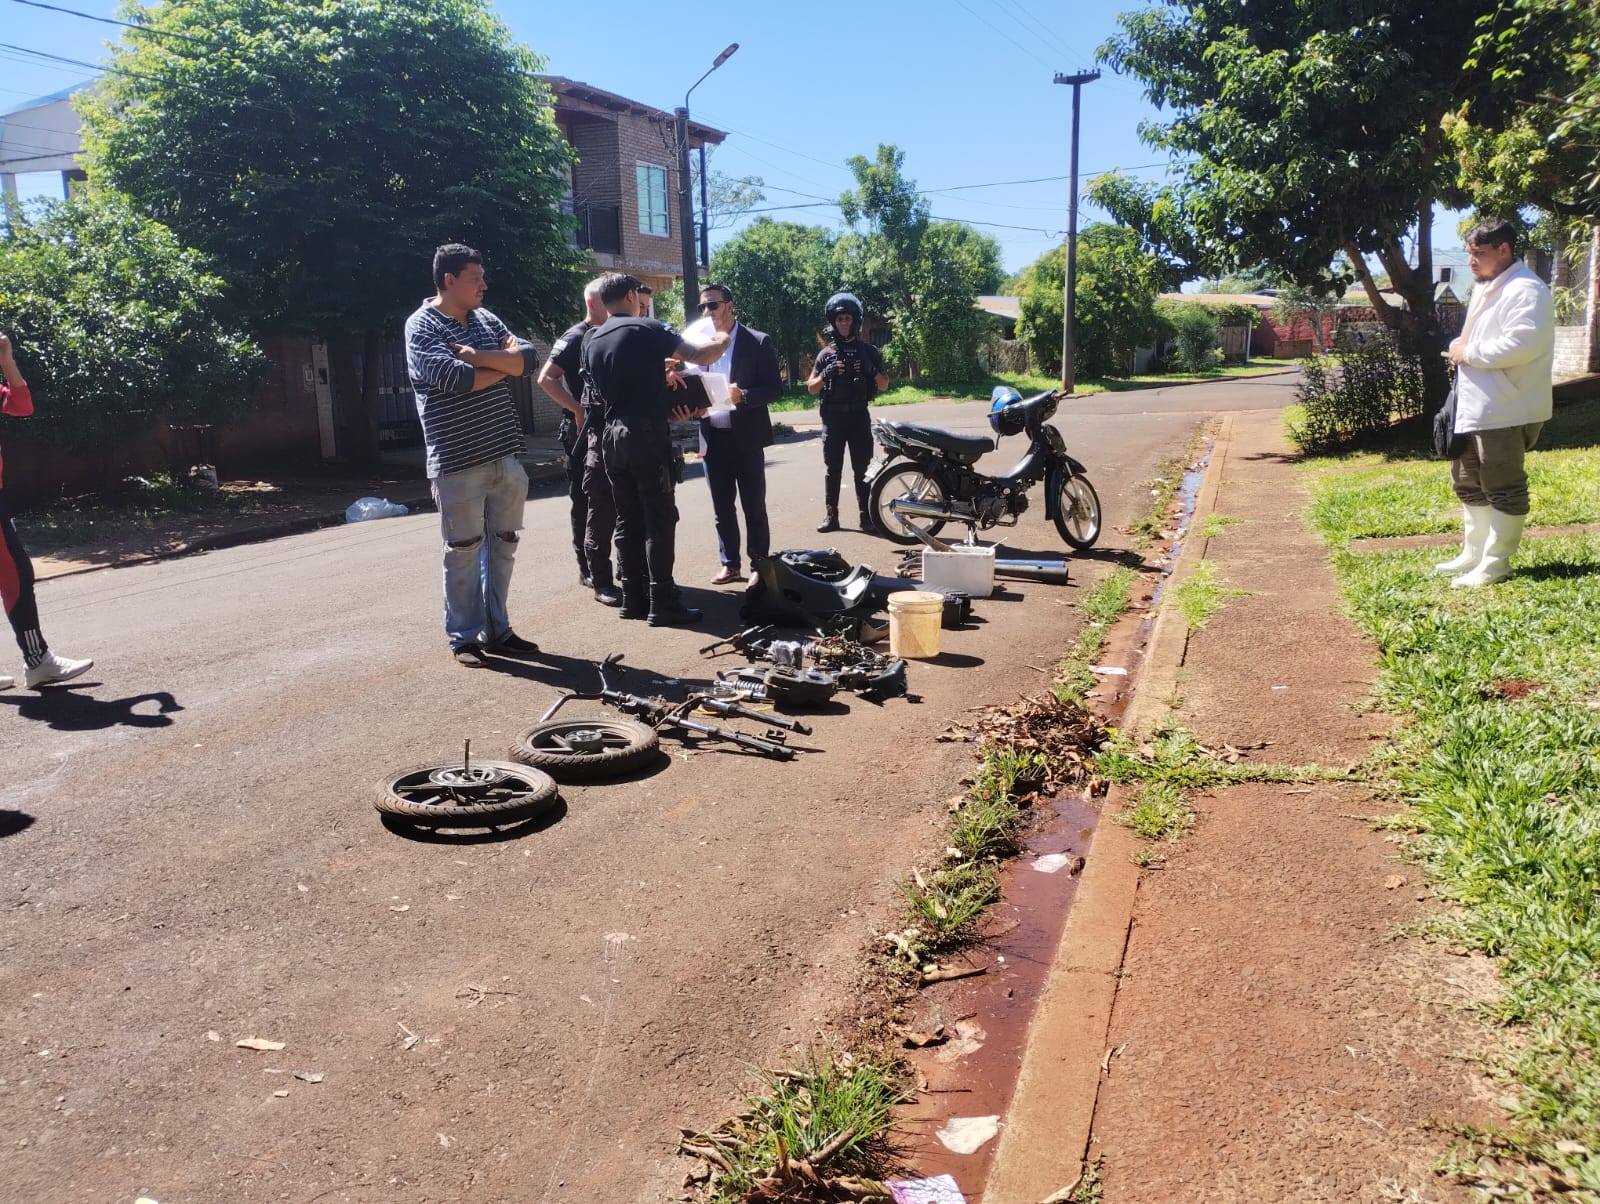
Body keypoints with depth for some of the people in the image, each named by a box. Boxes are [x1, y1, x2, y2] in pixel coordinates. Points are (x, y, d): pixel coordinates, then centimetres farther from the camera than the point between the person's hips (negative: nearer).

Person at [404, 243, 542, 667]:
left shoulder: (486, 320, 14)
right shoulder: (422, 327, -6)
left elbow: (529, 358, 0)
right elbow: (457, 378, -21)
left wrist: (479, 356, -14)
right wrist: (505, 362, -5)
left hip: (506, 456, 6)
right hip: (459, 462, -6)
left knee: (503, 545, 11)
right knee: (464, 551, 2)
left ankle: (496, 630, 22)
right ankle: (464, 637, 13)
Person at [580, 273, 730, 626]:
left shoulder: (591, 340, 12)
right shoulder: (646, 330, -7)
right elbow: (702, 356, -8)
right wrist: (721, 342, 13)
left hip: (612, 435, 7)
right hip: (647, 434, -7)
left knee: (628, 521, 11)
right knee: (659, 519, -4)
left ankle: (633, 598, 13)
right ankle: (662, 603, -5)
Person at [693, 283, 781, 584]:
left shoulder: (758, 342, -3)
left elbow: (775, 389, -6)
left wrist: (742, 395, -21)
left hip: (746, 436, -4)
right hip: (713, 436, 4)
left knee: (754, 506, 2)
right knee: (722, 507, 10)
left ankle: (759, 565, 11)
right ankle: (729, 564, 19)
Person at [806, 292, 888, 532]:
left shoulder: (868, 351, 7)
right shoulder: (826, 354, 8)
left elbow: (884, 385, 8)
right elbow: (811, 388, 7)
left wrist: (874, 370, -13)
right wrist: (826, 374, -12)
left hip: (859, 416, -1)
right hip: (833, 417, 1)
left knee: (862, 468, 0)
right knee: (832, 469, 2)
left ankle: (866, 516, 3)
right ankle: (831, 515, 6)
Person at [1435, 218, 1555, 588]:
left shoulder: (1525, 290, -16)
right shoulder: (1485, 288, 17)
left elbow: (1521, 344, -28)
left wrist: (1468, 353, -17)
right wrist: (1461, 350, 5)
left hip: (1506, 410, -10)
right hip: (1474, 406, 10)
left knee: (1502, 488, 0)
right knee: (1468, 481, 17)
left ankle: (1495, 564, 8)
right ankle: (1474, 554, 29)